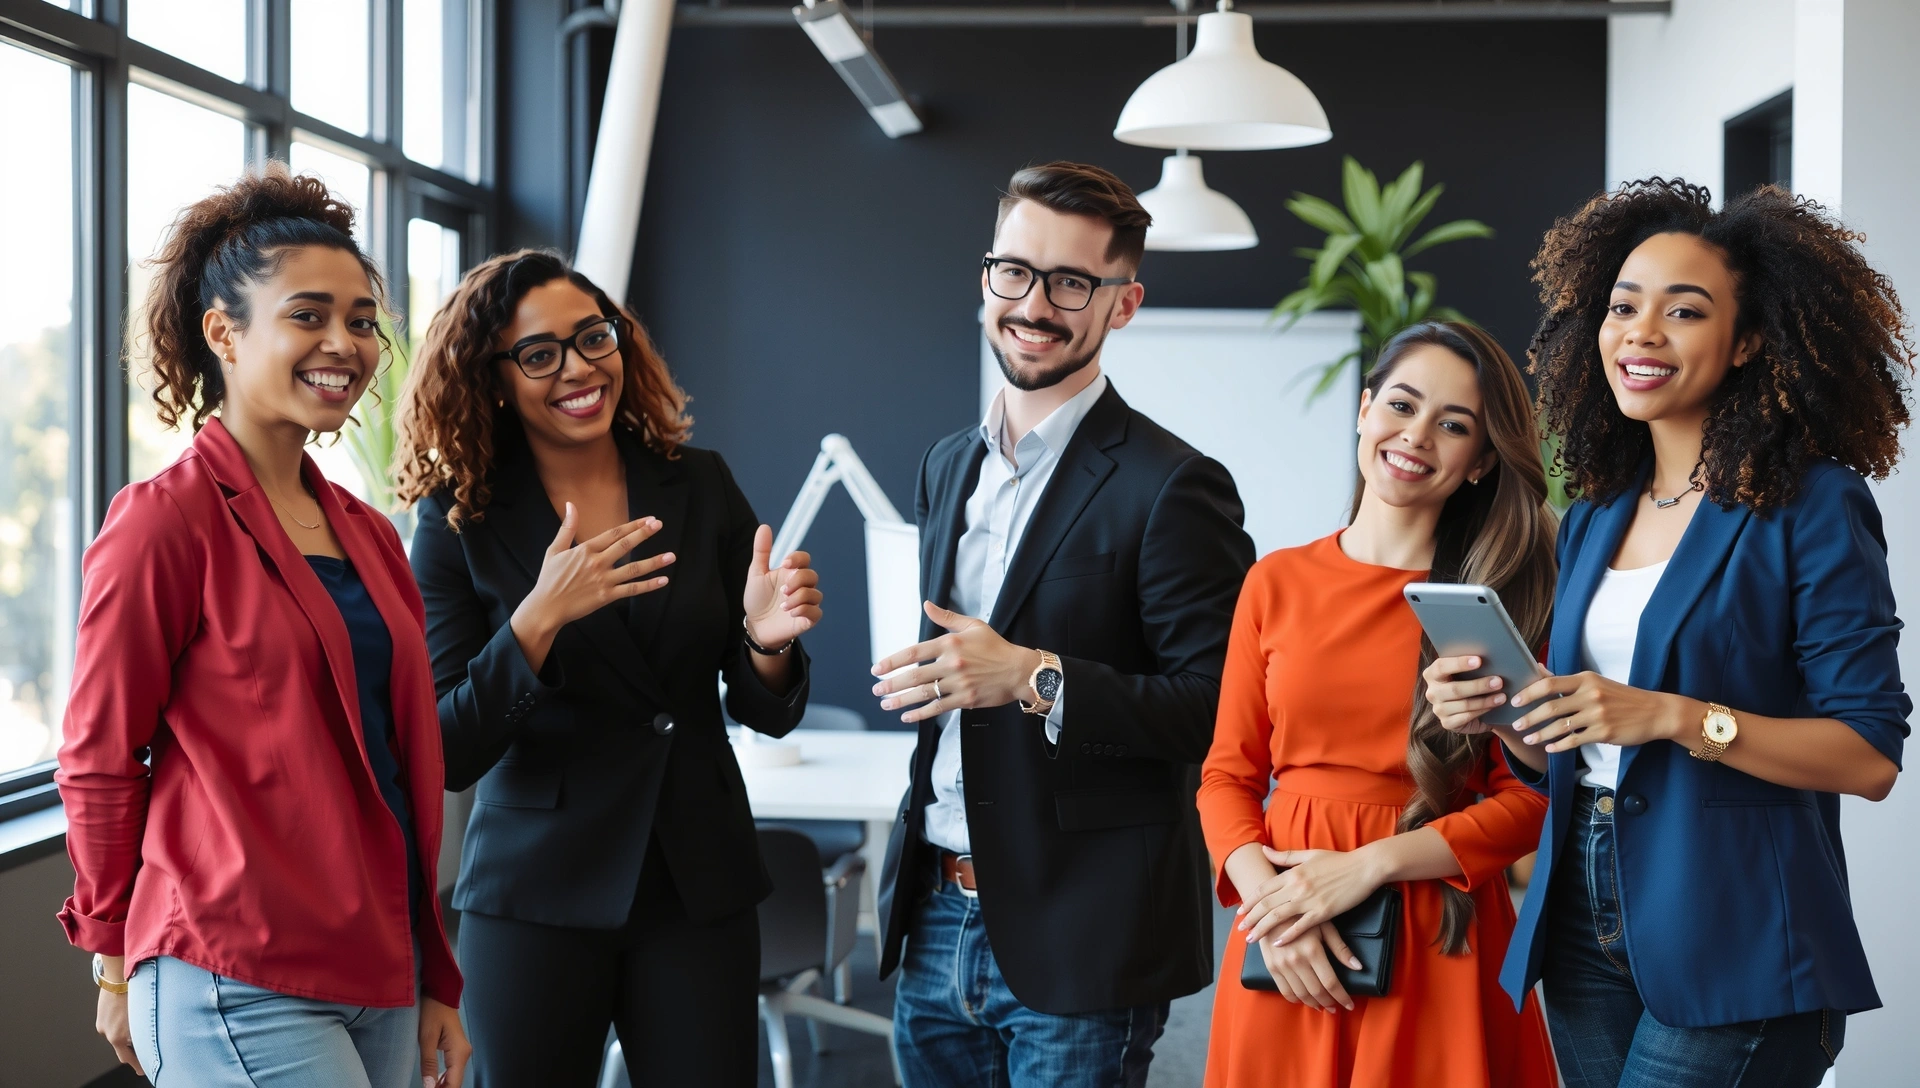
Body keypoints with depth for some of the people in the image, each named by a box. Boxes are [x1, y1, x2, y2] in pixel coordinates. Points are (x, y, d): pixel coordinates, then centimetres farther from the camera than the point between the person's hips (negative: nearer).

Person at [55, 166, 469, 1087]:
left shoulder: (368, 535, 12)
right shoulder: (165, 520, -9)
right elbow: (98, 764, -4)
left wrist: (436, 981, 16)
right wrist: (115, 964, 5)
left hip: (381, 982, 7)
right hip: (243, 991, -7)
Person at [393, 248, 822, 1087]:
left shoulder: (700, 488, 1)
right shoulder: (461, 524, -5)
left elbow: (767, 715, 6)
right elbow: (449, 756, -10)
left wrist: (769, 643, -16)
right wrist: (538, 620, -24)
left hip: (700, 884, 2)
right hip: (537, 897, -2)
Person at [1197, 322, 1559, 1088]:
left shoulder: (1508, 597, 0)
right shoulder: (1276, 582, 5)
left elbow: (1531, 799, -6)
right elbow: (1228, 774, 5)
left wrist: (1368, 865, -15)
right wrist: (1270, 902, -11)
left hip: (1437, 937, -1)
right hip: (1288, 953, 2)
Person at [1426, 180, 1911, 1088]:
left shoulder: (1811, 506, -8)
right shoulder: (1594, 519, 11)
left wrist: (1676, 717, -23)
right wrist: (1503, 715, -6)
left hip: (1732, 946, -6)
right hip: (1587, 930, 6)